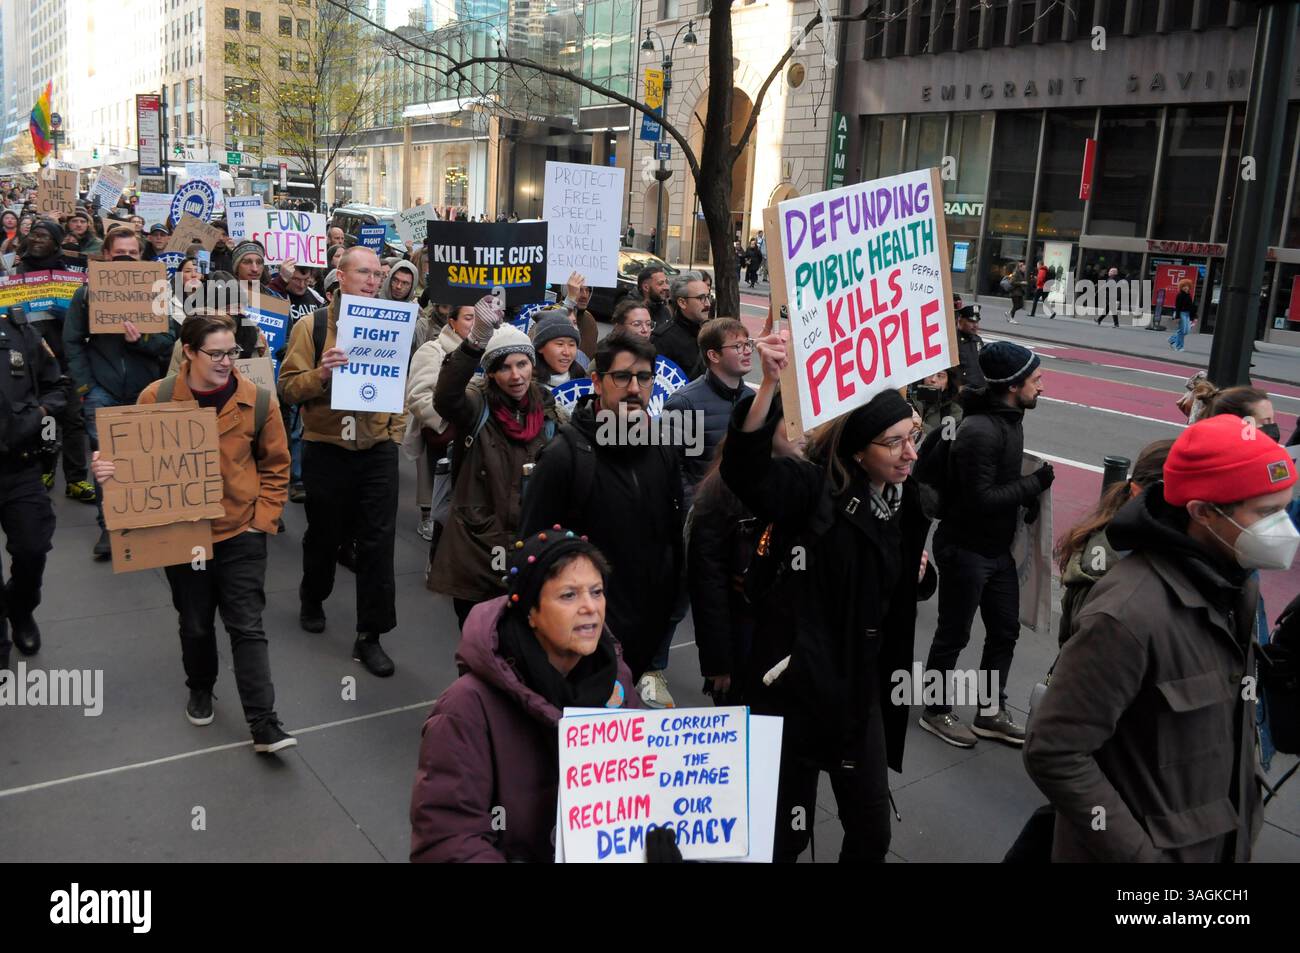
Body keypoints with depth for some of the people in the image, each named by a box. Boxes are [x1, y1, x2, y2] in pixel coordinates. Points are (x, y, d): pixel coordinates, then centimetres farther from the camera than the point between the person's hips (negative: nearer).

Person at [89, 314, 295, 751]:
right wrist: (110, 469, -19)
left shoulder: (257, 399, -7)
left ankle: (265, 725, 1)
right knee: (195, 624, 17)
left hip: (241, 534, -1)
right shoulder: (157, 398, -7)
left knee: (247, 627, -1)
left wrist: (263, 520, -4)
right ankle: (200, 689, 44)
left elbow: (275, 466, 3)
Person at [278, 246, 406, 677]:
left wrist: (396, 431, -1)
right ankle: (312, 599, 44)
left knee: (378, 541, -2)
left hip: (377, 450, 2)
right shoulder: (312, 326, -4)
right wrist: (320, 374, -26)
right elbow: (288, 387, -8)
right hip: (327, 449, -1)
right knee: (324, 534, 16)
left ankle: (370, 636, 7)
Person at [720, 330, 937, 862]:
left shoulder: (904, 503, 6)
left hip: (861, 688, 6)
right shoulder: (814, 492, -16)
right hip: (799, 683, -6)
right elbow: (744, 466, -36)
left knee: (872, 831, 16)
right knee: (786, 831, 8)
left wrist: (920, 573, 1)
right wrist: (771, 383, -49)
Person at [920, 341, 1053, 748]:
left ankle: (990, 713, 32)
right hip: (966, 550, -9)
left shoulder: (1010, 417, 6)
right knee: (953, 636, 6)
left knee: (1005, 631, 17)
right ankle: (937, 712, 25)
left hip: (998, 549, 10)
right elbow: (981, 499, -27)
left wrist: (1030, 492, 1)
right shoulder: (979, 431, -25)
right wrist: (1035, 483, -20)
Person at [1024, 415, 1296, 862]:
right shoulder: (1130, 614, -28)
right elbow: (1053, 753, -26)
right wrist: (1136, 853, -22)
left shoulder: (1237, 584, -1)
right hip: (1154, 847, -7)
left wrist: (1243, 813, 11)